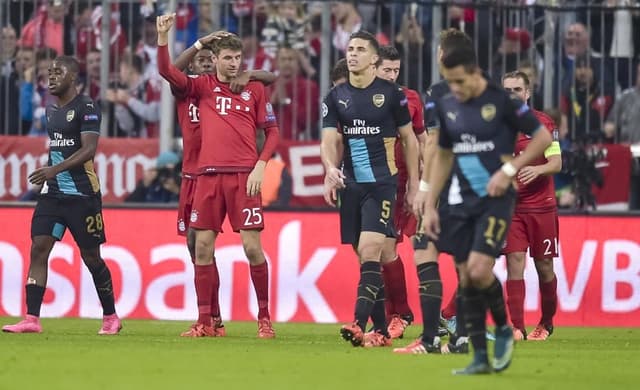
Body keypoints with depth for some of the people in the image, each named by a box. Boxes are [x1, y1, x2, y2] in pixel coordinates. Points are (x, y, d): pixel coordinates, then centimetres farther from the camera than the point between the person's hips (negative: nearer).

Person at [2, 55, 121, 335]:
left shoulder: (85, 108, -10)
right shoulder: (51, 109, 14)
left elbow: (88, 149, -20)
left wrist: (55, 169, -29)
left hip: (82, 194, -7)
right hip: (52, 193, 7)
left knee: (91, 257, 1)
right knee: (39, 248, -6)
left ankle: (110, 317, 18)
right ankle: (31, 319, -10)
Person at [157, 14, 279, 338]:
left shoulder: (254, 89, 7)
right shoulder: (203, 86, 10)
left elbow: (272, 131, 7)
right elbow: (167, 71, 0)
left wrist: (260, 165, -6)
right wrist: (163, 36, -13)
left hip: (244, 177, -2)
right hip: (209, 176, 2)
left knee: (252, 247, -6)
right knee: (202, 247, 1)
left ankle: (264, 318, 5)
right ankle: (204, 321, 6)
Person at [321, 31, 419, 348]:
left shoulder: (391, 94, -1)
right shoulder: (336, 97, 7)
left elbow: (408, 138, 7)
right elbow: (329, 140, -1)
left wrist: (414, 184, 5)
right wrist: (330, 168, -23)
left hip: (381, 183, -4)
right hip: (350, 186, 4)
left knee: (370, 251, -18)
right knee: (366, 258, 6)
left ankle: (359, 324, -27)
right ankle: (380, 330, 12)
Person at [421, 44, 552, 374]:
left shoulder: (502, 101, -10)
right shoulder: (446, 107, 7)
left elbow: (543, 137, -6)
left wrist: (509, 170, -15)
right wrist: (430, 206, 14)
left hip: (495, 198, -6)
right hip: (461, 201, 6)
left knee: (479, 271, -18)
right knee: (466, 279, 3)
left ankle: (503, 328, 8)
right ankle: (480, 358, 10)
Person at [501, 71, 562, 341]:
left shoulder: (543, 123, -1)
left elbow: (556, 163, -6)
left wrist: (537, 169, -24)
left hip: (541, 205, -1)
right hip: (509, 205, 1)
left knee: (544, 266, 5)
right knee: (515, 262, -11)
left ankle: (547, 323, 24)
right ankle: (517, 328, -12)